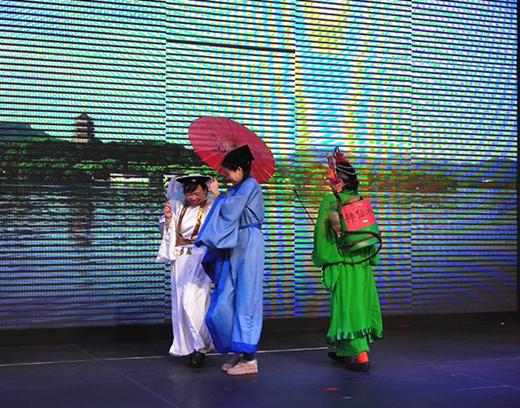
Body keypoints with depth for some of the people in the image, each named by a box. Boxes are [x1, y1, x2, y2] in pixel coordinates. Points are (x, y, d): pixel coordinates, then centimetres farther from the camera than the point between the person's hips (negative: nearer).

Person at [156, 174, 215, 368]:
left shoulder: (212, 208, -3)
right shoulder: (178, 206, 9)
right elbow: (167, 233, 15)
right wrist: (168, 219, -3)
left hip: (200, 258, -5)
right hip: (180, 258, 5)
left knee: (192, 302, -14)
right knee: (180, 303, 5)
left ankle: (199, 347, -5)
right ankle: (188, 347, 15)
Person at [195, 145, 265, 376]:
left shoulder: (250, 186, -9)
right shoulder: (236, 189, 17)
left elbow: (229, 211, -15)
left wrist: (217, 195, 0)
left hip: (248, 246, -9)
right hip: (235, 248, 9)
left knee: (245, 300, -8)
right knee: (227, 301, 8)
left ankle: (249, 359, -4)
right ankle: (239, 351, 16)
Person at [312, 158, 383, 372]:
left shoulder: (329, 201, -8)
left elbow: (321, 231, -6)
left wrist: (320, 257, 5)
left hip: (341, 262, -5)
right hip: (363, 262, 6)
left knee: (347, 306, -3)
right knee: (360, 304, 14)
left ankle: (361, 356, -11)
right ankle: (344, 351, 28)